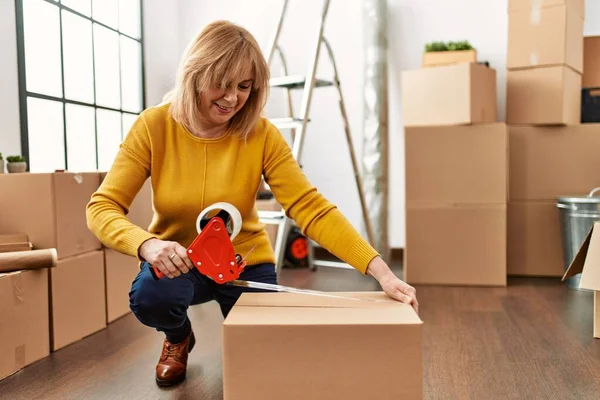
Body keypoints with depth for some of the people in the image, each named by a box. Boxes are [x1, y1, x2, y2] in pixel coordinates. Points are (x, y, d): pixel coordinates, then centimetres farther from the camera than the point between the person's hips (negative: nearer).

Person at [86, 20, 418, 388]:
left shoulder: (261, 135, -18)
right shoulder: (154, 126, -17)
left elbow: (311, 207, -24)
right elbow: (102, 208, -19)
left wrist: (381, 272, -35)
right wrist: (146, 244, -41)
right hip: (176, 262, 0)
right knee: (150, 297, -31)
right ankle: (179, 338, 8)